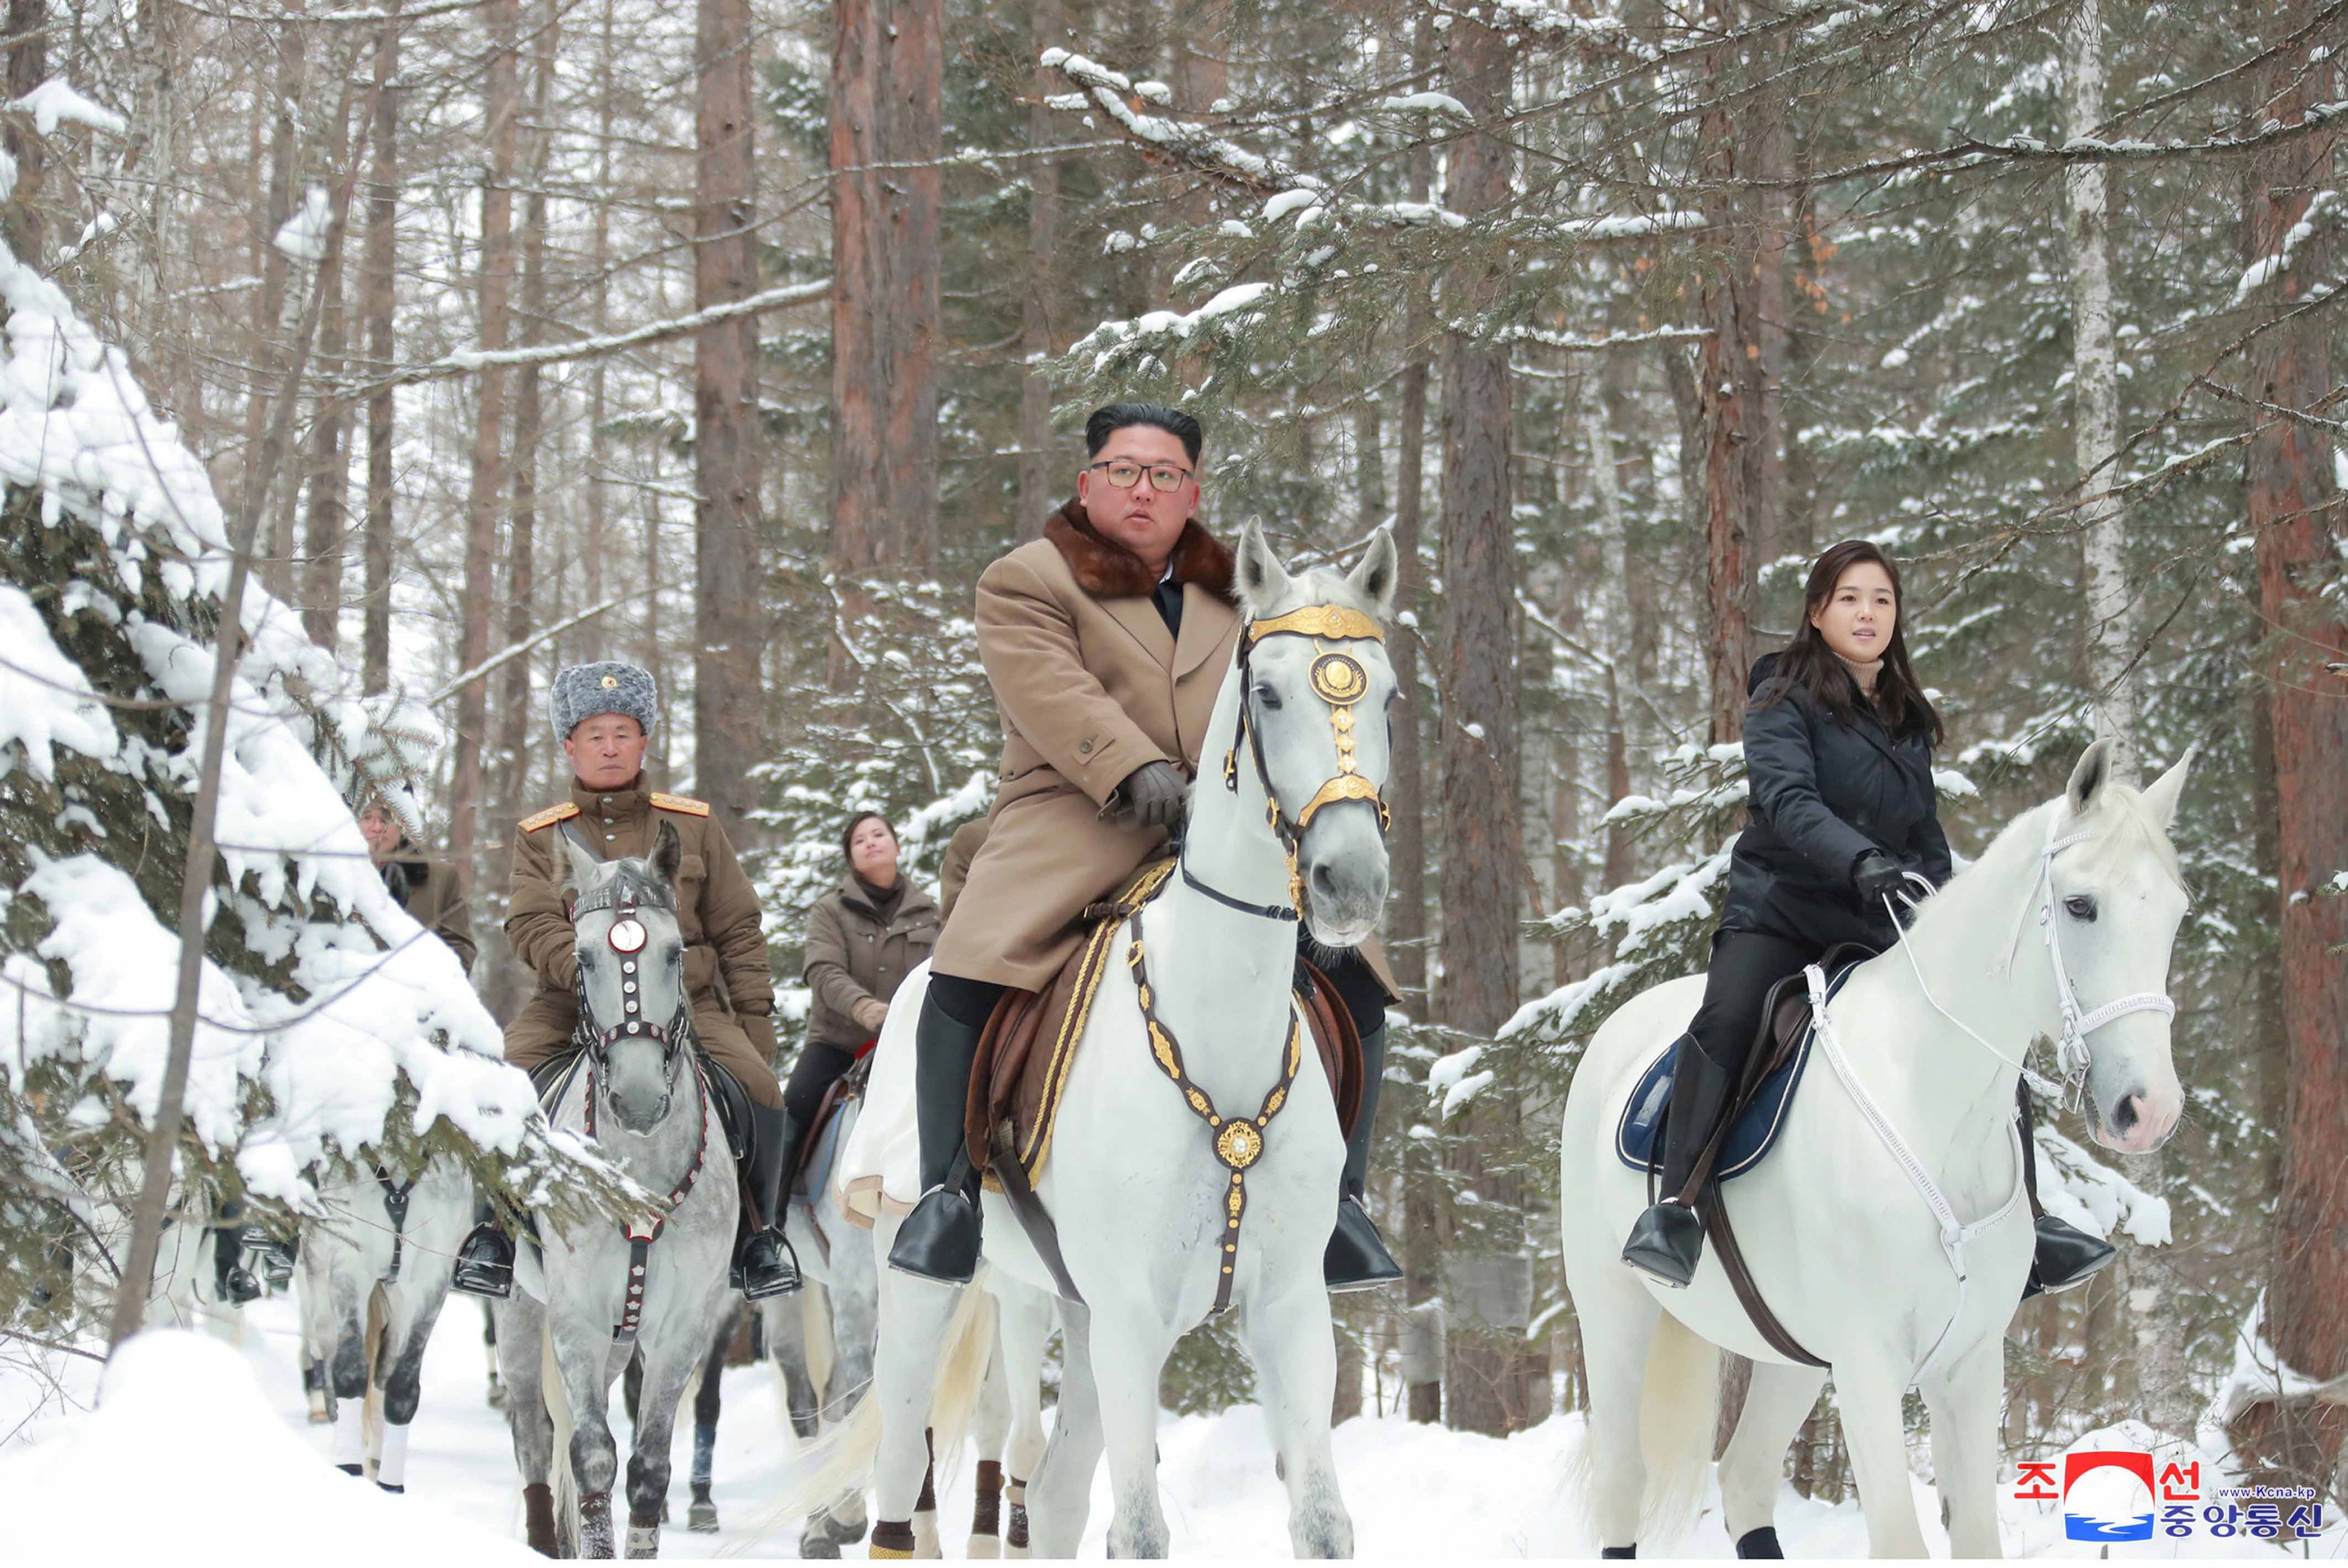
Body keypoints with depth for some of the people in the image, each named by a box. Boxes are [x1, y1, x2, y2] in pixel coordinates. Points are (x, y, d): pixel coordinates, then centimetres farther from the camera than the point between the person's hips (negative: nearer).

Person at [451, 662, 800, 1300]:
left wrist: (755, 1021, 4)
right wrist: (588, 973, -24)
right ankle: (492, 1229, -7)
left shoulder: (692, 827, 12)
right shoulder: (541, 836, 10)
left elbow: (738, 931, 13)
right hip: (572, 1003, 0)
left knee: (757, 1085, -23)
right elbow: (532, 925, -5)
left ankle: (759, 1234, -2)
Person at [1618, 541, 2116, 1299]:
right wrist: (1860, 860, -40)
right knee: (1726, 1018, -33)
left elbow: (1928, 836, 21)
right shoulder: (1785, 702, -5)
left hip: (1880, 922, 6)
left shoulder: (1907, 720, 15)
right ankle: (1673, 1208, -33)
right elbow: (1785, 797, -23)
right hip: (1780, 906, -6)